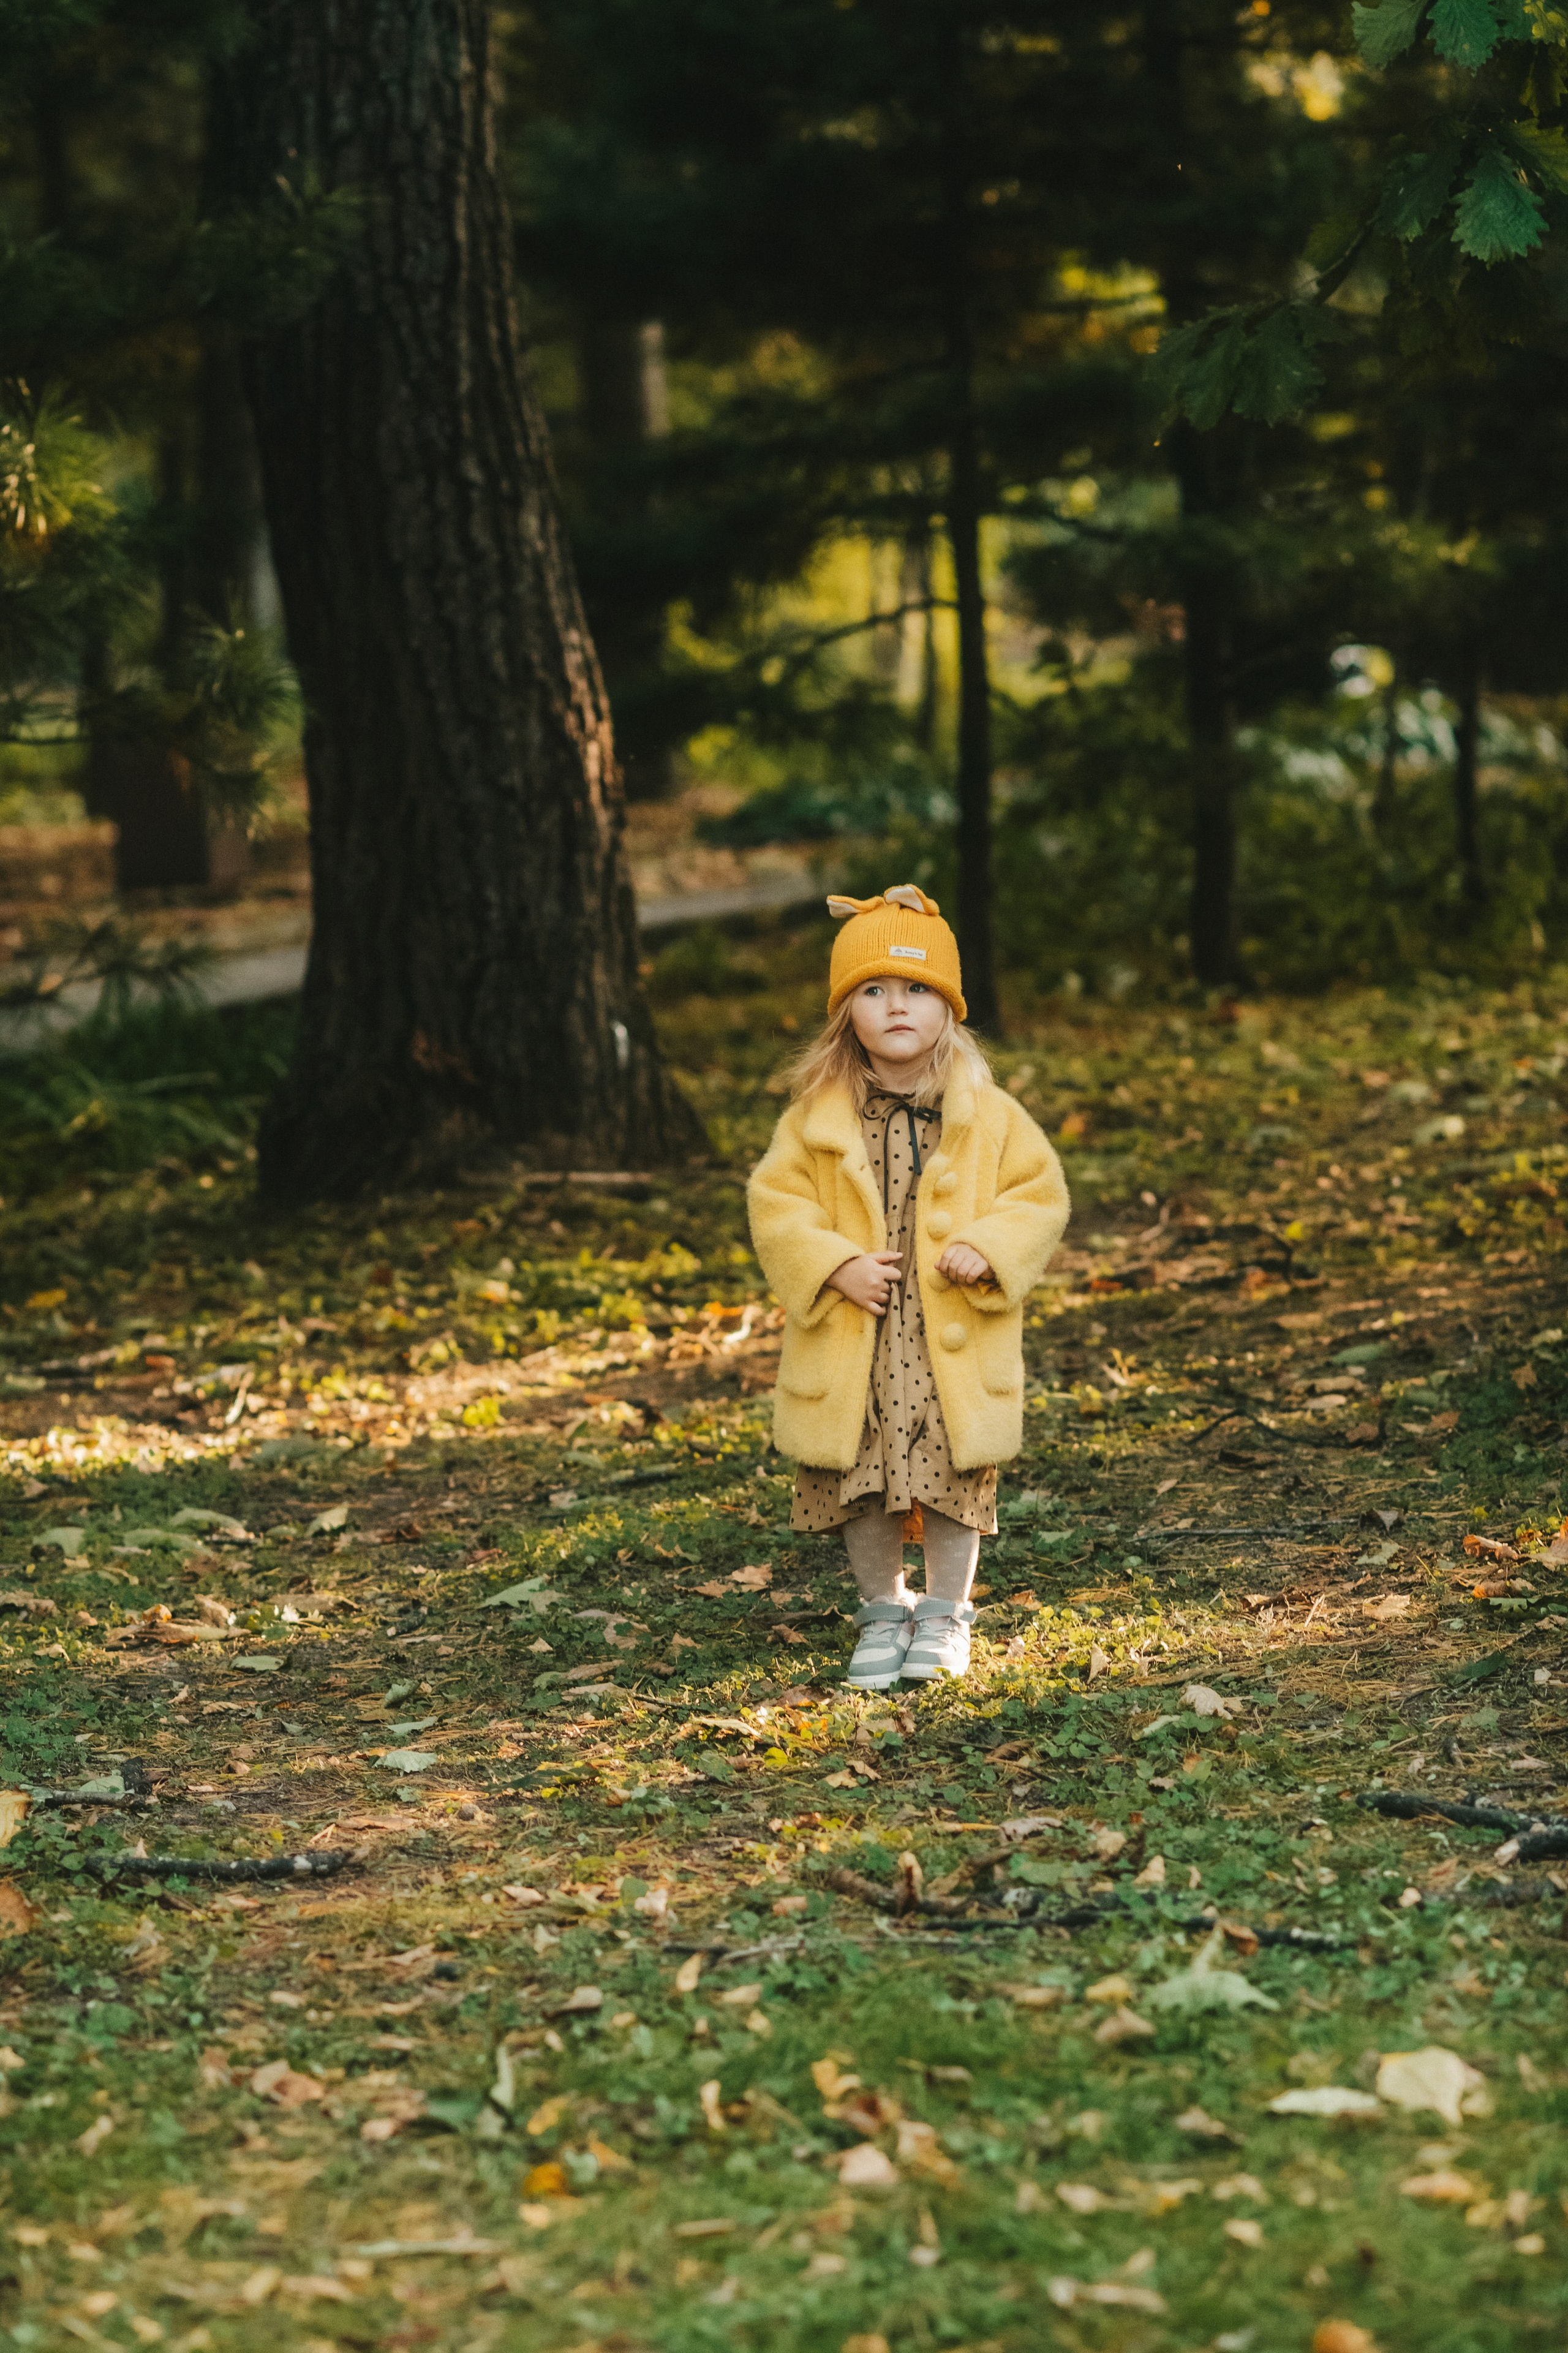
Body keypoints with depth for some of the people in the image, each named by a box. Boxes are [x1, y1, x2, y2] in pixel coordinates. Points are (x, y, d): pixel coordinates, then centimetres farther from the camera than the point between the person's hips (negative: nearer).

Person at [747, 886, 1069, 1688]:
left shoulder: (988, 1117, -2)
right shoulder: (818, 1117, -2)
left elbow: (1039, 1195, 2)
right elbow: (776, 1202, -1)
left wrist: (986, 1251, -14)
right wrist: (835, 1265, -15)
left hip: (954, 1347, 0)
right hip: (851, 1350, 1)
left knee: (954, 1481, 7)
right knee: (861, 1489, 8)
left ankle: (945, 1612, 24)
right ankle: (883, 1611, 26)